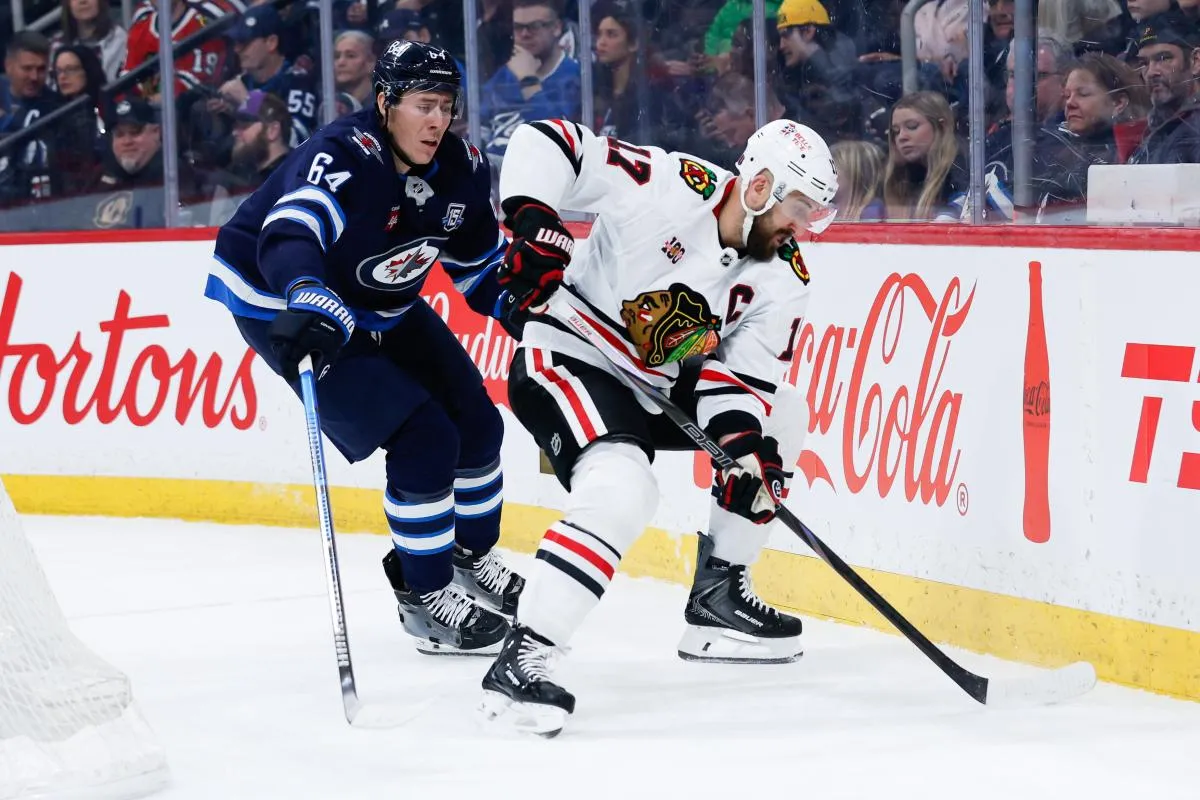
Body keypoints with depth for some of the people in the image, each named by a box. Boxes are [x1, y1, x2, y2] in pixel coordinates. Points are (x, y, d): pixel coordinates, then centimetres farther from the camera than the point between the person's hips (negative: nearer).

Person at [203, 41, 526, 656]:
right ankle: (425, 597, -2)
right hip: (282, 309, -8)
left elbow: (478, 261, 9)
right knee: (422, 438, -17)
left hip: (384, 308, 8)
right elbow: (290, 235, -50)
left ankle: (469, 556, 34)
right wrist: (312, 305, -67)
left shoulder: (460, 168, -8)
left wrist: (518, 307, -8)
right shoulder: (344, 156, -31)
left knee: (476, 423, 9)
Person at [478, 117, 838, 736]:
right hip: (568, 360, -8)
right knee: (621, 491, -31)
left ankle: (718, 598, 18)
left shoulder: (782, 278, -2)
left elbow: (742, 370, -6)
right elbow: (544, 145, -21)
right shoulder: (667, 186, -22)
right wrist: (534, 225, -33)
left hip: (661, 386, 8)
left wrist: (746, 445, -24)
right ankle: (519, 662, -34)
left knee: (780, 418, 12)